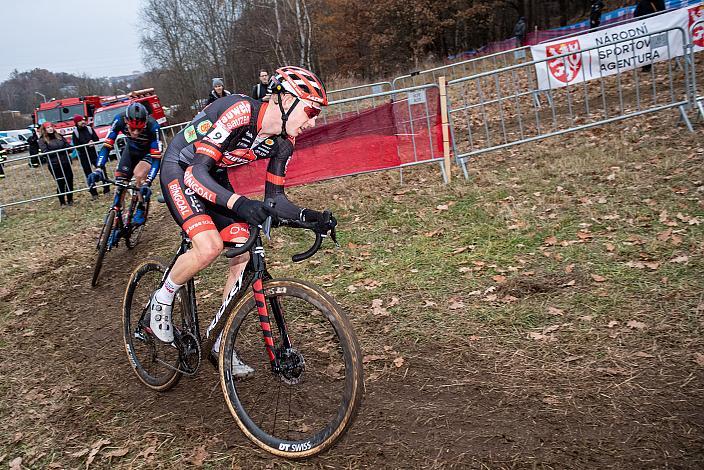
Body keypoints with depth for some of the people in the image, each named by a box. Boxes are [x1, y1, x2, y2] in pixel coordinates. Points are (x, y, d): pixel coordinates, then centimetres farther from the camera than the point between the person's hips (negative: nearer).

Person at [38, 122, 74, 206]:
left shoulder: (59, 136, 14)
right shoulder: (42, 140, 0)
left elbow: (68, 146, 12)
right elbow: (45, 152, -11)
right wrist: (58, 151, -15)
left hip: (66, 162, 4)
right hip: (54, 164, -4)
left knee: (69, 181, 6)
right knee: (60, 183, -3)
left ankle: (70, 200, 20)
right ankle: (62, 202, 9)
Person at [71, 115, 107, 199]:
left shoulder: (89, 129, 4)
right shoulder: (75, 133, -3)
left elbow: (97, 139, 3)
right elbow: (76, 146, -9)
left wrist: (92, 142, -17)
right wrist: (87, 144, -19)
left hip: (94, 154, 1)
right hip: (84, 156, -1)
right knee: (89, 175, 5)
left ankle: (106, 189, 4)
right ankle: (94, 193, 11)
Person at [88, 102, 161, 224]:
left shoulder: (152, 126, -39)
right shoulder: (119, 120, -32)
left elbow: (156, 159, -37)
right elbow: (107, 145, -26)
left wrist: (147, 183, -47)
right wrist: (99, 169, -40)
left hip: (150, 151, -3)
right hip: (131, 149, 3)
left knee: (139, 174, -29)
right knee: (120, 181, -5)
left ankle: (141, 209, -9)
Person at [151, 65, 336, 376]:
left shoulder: (283, 142, -10)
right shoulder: (239, 112, -32)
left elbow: (274, 197, -4)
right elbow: (197, 172, -36)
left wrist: (307, 216, -23)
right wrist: (239, 203, -53)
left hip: (216, 178, 7)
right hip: (180, 170, -7)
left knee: (245, 254, -8)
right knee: (209, 246, -28)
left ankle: (220, 344, 7)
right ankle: (161, 300, 3)